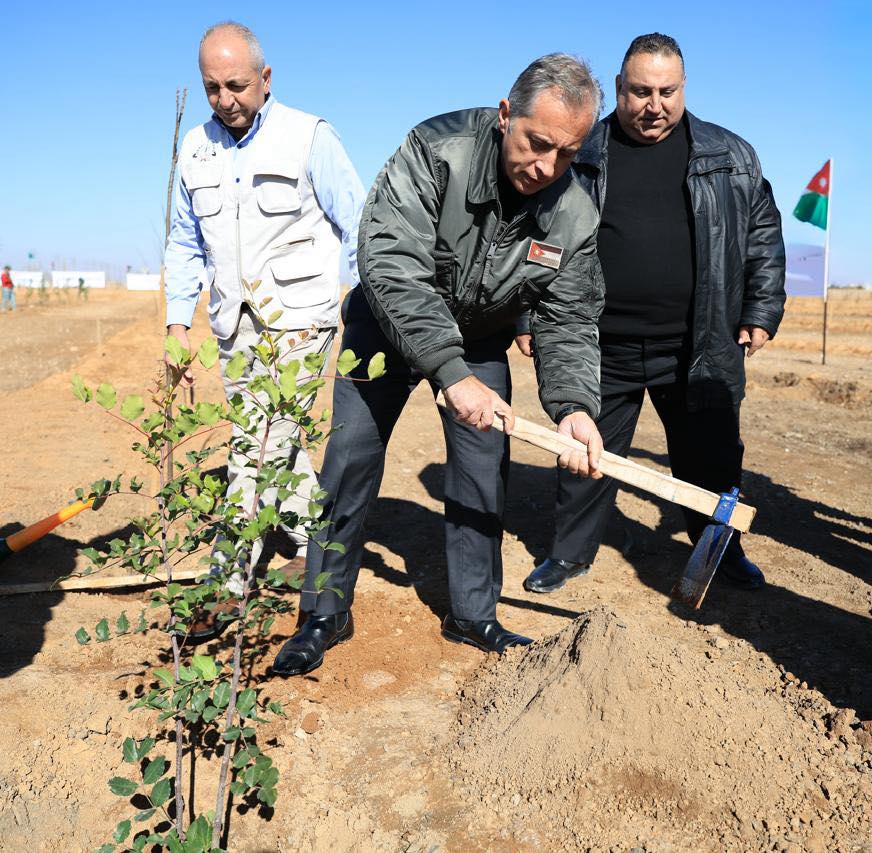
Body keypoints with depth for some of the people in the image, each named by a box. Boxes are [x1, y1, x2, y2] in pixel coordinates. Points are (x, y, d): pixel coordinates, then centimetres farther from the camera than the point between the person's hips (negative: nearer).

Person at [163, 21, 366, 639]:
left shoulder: (310, 138, -5)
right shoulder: (195, 150, 10)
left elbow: (358, 232, -2)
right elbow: (185, 244, 16)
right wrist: (178, 325, 7)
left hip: (299, 319, -5)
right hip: (235, 327, 6)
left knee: (258, 449, -9)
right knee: (276, 442, 12)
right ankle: (315, 544, 30)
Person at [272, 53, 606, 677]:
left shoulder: (575, 217, -19)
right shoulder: (436, 150, -31)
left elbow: (570, 325, -15)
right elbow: (392, 265, -38)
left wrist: (574, 405, -35)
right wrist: (452, 374, -45)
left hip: (481, 341, 3)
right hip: (389, 324, -2)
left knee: (483, 474, 2)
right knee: (351, 459, -4)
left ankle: (473, 616, 20)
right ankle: (325, 614, 11)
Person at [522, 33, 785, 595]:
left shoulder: (730, 157, 7)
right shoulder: (580, 159, 5)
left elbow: (764, 238, 11)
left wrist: (761, 313, 5)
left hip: (701, 351, 1)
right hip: (602, 349, 0)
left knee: (711, 458, 13)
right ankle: (572, 552, 28)